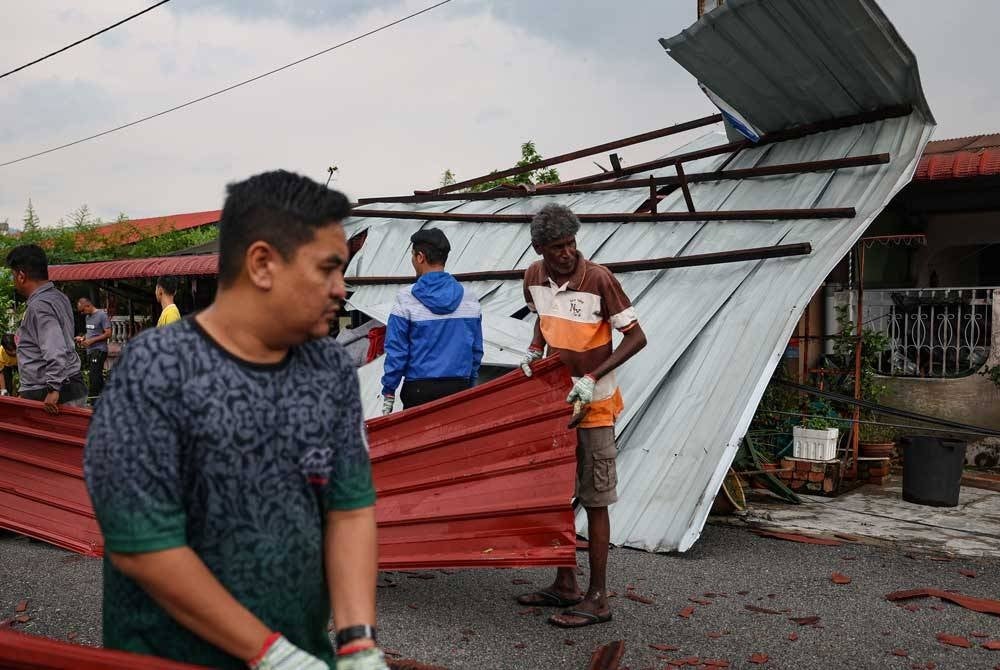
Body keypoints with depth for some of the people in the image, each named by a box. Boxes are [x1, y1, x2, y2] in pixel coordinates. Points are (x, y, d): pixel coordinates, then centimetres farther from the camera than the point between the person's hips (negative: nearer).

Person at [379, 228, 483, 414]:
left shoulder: (406, 299, -8)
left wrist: (388, 392, 1)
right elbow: (476, 349, 9)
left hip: (420, 390, -3)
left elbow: (396, 351, -7)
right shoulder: (470, 300, 3)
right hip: (459, 388, 3)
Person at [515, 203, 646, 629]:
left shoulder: (598, 279, -19)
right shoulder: (534, 277, 0)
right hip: (554, 401, 7)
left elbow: (636, 337, -16)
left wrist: (591, 378, -23)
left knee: (595, 501, -1)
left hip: (593, 405, -7)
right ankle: (565, 585, 25)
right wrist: (534, 349, 1)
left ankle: (598, 598, 8)